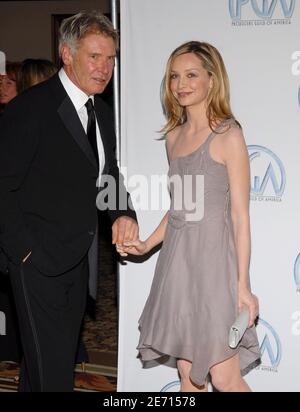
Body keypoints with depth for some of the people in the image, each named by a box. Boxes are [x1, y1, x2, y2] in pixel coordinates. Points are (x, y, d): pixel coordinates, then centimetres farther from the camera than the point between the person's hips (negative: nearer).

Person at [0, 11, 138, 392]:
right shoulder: (31, 108, -15)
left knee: (63, 355, 17)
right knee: (51, 369, -3)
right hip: (39, 260, -7)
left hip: (79, 259, 8)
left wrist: (124, 213, -1)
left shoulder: (101, 112, 9)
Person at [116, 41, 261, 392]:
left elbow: (240, 214, -10)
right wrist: (147, 245, 12)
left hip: (213, 257, -6)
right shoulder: (174, 136, 11)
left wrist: (243, 284, -12)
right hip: (176, 257, 7)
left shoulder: (228, 135, -8)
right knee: (188, 375, 11)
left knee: (224, 378, -4)